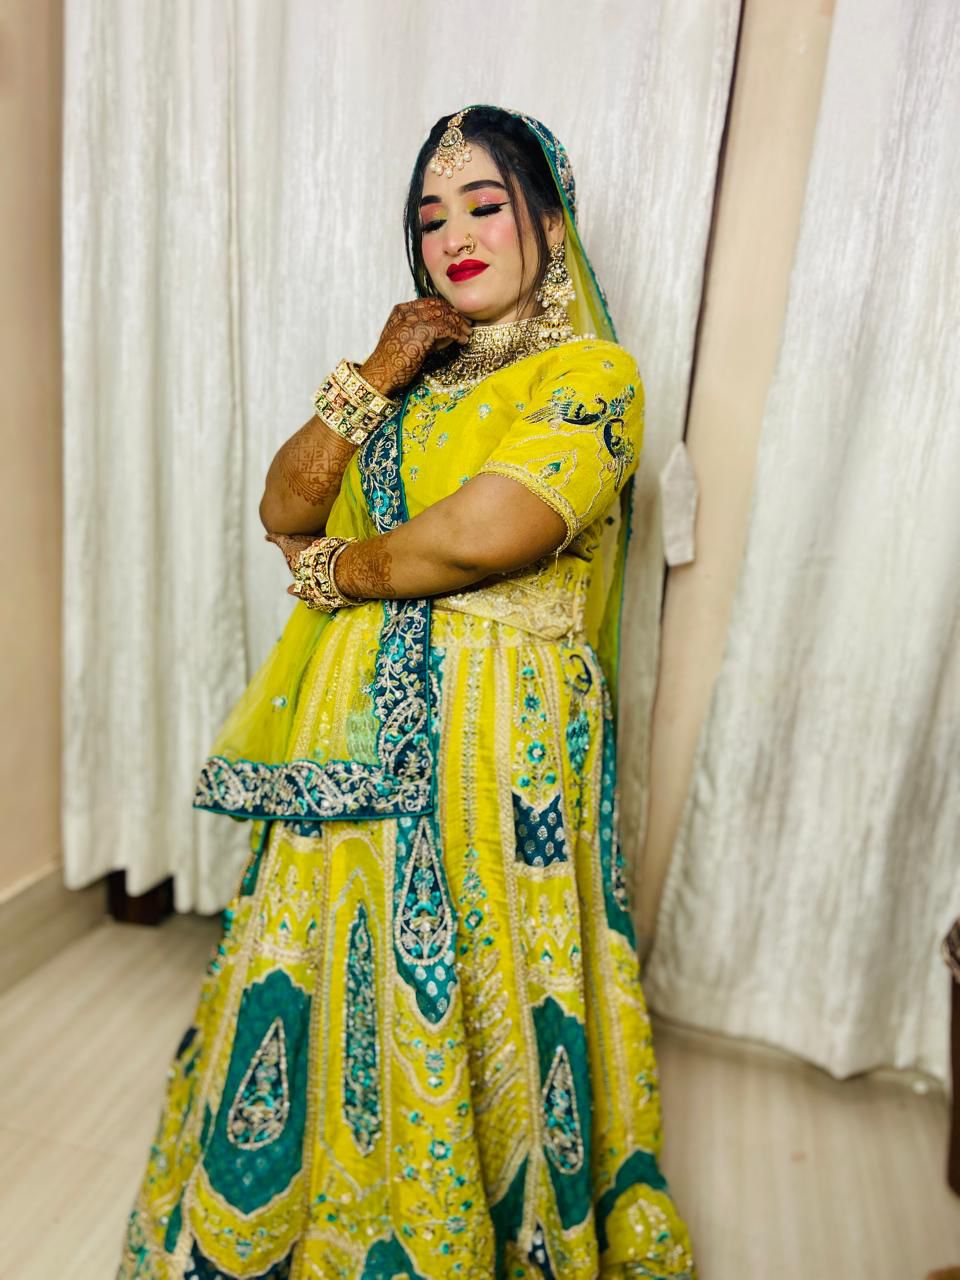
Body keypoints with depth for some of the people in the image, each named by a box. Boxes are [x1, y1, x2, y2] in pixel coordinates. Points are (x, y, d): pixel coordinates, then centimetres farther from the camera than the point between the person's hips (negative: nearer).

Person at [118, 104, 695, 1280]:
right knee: (335, 978, 17)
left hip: (496, 735, -6)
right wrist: (374, 377, -5)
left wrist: (335, 569, -5)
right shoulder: (414, 366, 16)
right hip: (360, 722, 6)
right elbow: (285, 509, 6)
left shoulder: (591, 374, -5)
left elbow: (482, 536, -21)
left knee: (463, 998, 7)